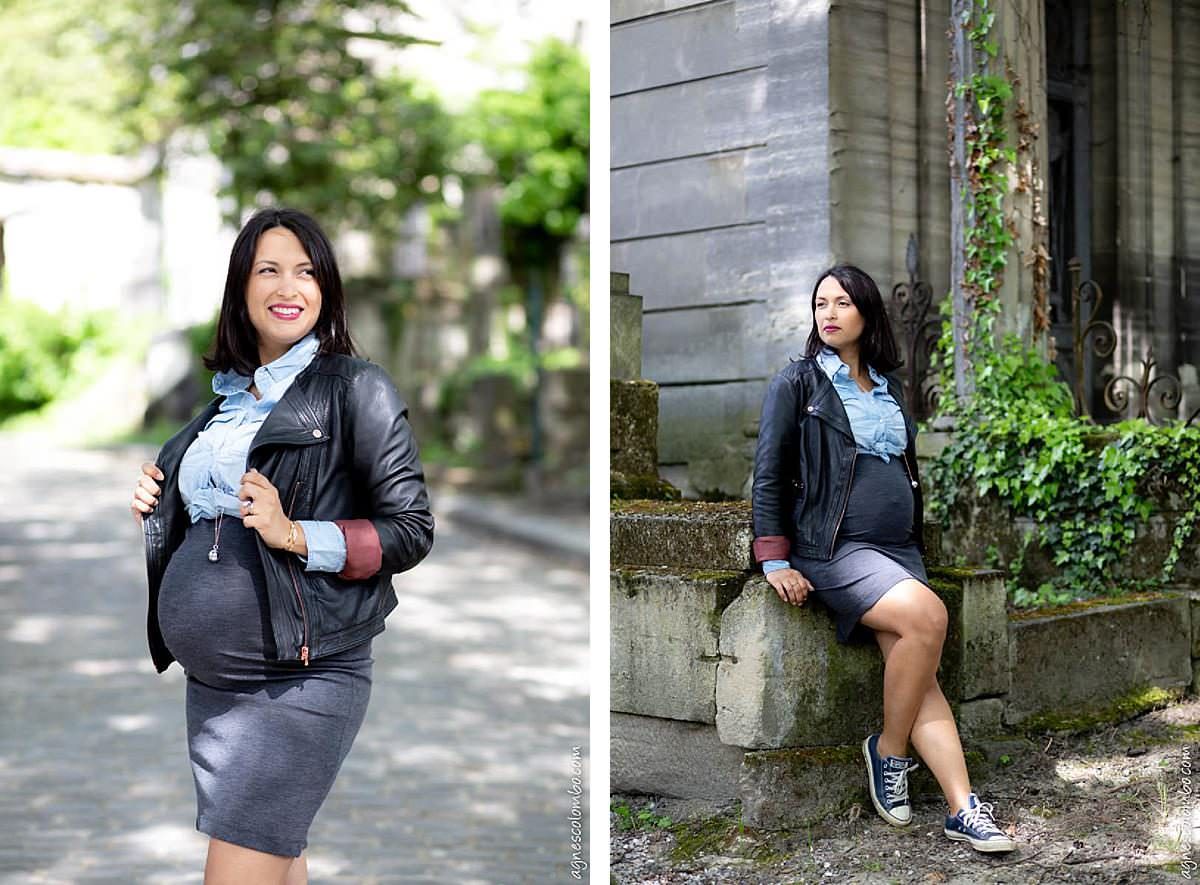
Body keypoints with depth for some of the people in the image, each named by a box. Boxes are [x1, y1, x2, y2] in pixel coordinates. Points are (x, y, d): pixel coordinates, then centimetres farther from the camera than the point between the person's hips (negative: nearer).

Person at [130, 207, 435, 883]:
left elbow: (412, 529, -10)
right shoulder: (227, 397, 14)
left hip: (302, 680, -7)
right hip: (209, 681, 7)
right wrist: (155, 505, 6)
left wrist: (297, 536, -21)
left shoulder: (355, 388, -6)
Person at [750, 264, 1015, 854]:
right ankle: (887, 751, -12)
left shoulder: (889, 388, 18)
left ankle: (962, 809, -15)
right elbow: (769, 475, -2)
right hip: (832, 548, -5)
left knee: (919, 675, -12)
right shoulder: (797, 383, 2)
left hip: (898, 549, 5)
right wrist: (775, 562, -9)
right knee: (928, 616, -28)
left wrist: (917, 545, 20)